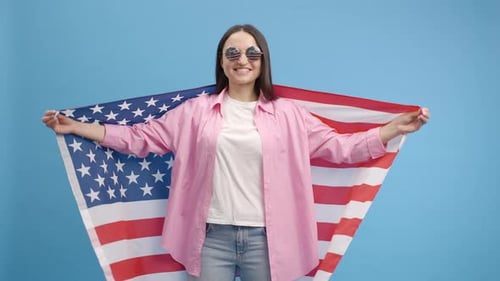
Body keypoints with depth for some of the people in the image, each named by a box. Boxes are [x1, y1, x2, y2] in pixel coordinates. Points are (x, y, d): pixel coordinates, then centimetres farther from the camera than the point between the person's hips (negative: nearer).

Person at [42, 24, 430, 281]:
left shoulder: (287, 114, 4)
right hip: (213, 236, 0)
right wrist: (76, 127, 5)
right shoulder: (196, 112, 5)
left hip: (266, 238, 0)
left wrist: (395, 128, -2)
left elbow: (337, 146, 5)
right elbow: (143, 137, 7)